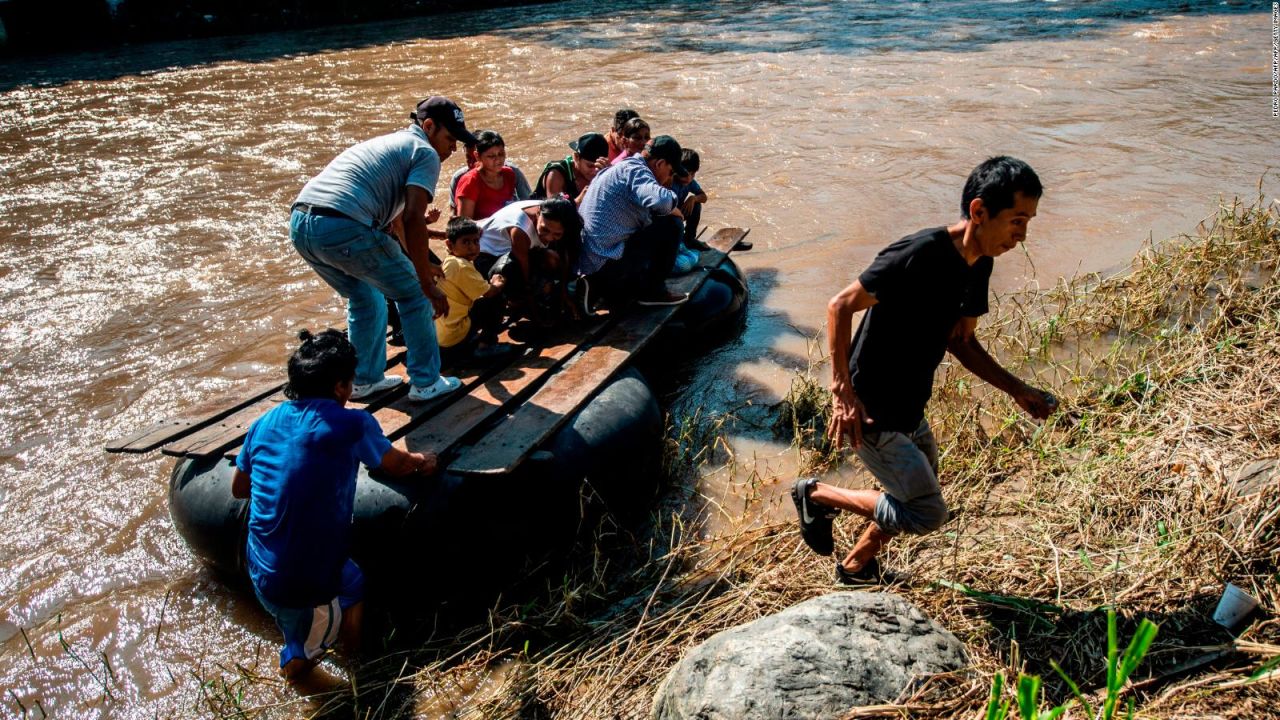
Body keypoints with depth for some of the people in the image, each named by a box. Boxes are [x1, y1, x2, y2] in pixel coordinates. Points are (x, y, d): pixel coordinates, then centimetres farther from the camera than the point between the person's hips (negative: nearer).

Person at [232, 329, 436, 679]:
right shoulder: (352, 423, -13)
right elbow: (398, 465, 5)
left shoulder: (264, 424, 2)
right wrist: (421, 461, 26)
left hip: (261, 577, 5)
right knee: (353, 583, 26)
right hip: (313, 581, -5)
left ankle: (296, 654, 21)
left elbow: (238, 488, 16)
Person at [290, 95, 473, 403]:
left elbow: (385, 213, 40)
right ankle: (426, 383, 15)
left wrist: (418, 264, 46)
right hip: (343, 227, -9)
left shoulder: (384, 143, 33)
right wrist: (428, 284, -7)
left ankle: (365, 380, 33)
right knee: (413, 294, 10)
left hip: (299, 224, 9)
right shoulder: (425, 152, 6)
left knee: (365, 298, 28)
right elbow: (412, 219, -9)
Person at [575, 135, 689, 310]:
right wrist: (673, 209, -11)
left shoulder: (621, 169, 21)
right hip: (609, 261, -10)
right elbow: (661, 200, -32)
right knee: (672, 225, -7)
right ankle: (653, 289, 2)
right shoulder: (634, 169, -11)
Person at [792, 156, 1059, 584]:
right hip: (869, 412, -9)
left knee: (912, 501, 21)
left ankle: (854, 569, 43)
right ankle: (816, 493, 9)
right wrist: (842, 392, -27)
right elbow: (840, 306, -24)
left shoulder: (979, 264, 3)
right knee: (928, 514, -5)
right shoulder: (922, 254, -27)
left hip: (909, 411, 10)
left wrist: (1016, 390, 4)